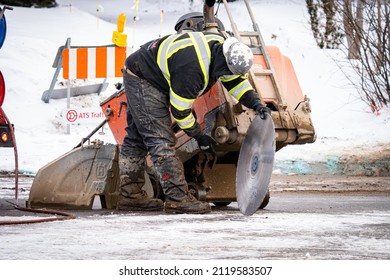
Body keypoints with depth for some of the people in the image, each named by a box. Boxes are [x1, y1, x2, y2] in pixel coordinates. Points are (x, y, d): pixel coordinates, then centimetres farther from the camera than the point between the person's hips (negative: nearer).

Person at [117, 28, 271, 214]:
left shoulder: (220, 47, -10)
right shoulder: (192, 69, -35)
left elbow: (237, 80, 5)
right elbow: (179, 110, -23)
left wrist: (255, 103, -8)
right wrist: (199, 136, -9)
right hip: (141, 80, -11)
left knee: (137, 137, 15)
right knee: (161, 139, -14)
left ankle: (130, 195, 22)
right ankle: (177, 198, -16)